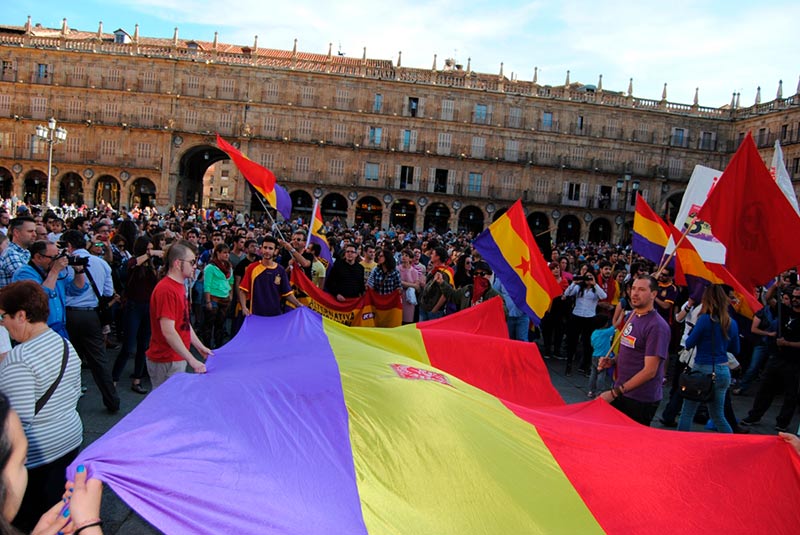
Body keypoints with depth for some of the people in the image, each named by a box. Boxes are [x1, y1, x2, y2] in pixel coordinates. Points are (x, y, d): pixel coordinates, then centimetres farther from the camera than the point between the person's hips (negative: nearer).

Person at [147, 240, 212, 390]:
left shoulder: (179, 287, 12)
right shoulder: (166, 289, -20)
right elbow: (168, 331, -25)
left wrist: (200, 347, 18)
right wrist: (192, 360, -25)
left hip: (177, 359, 9)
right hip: (166, 362, -9)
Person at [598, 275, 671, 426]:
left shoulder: (657, 326, -18)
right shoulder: (632, 316, 9)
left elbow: (649, 371, -21)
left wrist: (615, 392, -22)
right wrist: (612, 361, 1)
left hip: (641, 401, -8)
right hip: (621, 393, 8)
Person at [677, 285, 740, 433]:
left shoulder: (705, 319, -14)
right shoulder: (732, 323, 4)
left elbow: (689, 344, -8)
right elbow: (735, 350, 15)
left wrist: (692, 331, 10)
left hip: (702, 370, -6)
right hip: (723, 372, 6)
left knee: (687, 413, 5)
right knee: (718, 415, 19)